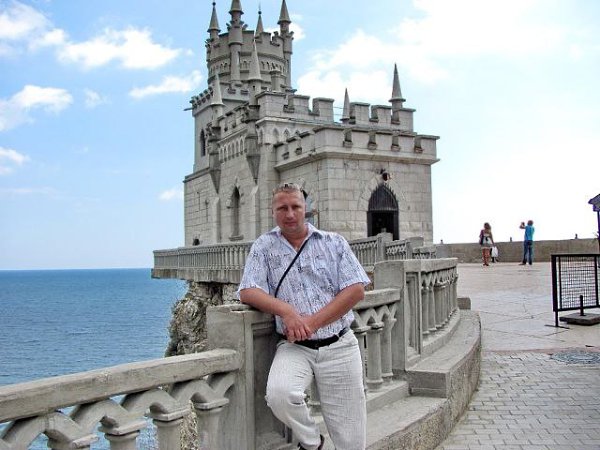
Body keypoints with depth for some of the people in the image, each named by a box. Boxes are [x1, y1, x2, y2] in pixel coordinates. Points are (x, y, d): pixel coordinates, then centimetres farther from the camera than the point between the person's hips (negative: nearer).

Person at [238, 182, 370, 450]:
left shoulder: (334, 243, 6)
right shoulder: (264, 247, 7)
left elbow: (356, 290, -2)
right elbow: (247, 292, -2)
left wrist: (313, 322, -13)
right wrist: (286, 310, -19)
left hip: (339, 346, 0)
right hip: (294, 347, 0)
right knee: (279, 395, -30)